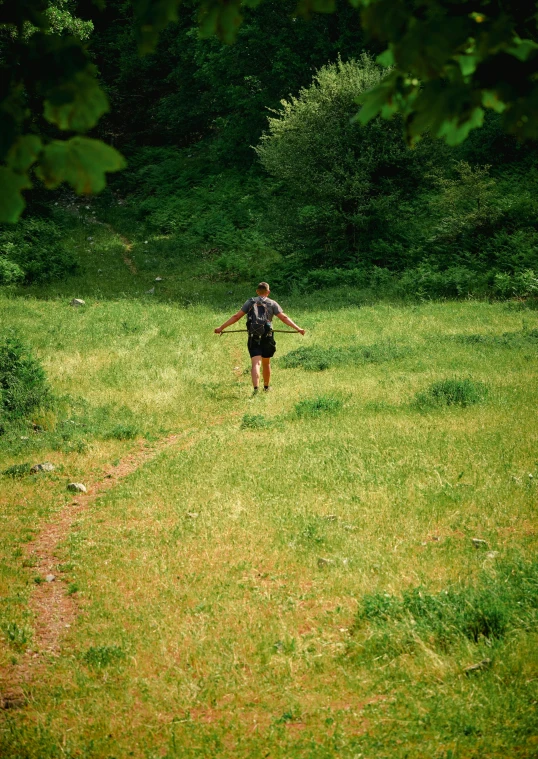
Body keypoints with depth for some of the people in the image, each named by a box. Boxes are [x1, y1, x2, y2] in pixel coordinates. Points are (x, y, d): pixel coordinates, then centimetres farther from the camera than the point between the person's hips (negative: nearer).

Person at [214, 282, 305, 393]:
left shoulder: (250, 302, 8)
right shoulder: (272, 303, 5)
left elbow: (236, 317, 4)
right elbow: (284, 318, -3)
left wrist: (221, 328, 8)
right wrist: (297, 328, -2)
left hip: (253, 338, 0)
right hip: (267, 337, 0)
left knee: (256, 364, -8)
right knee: (266, 363, 18)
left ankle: (256, 388, -26)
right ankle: (266, 387, 33)